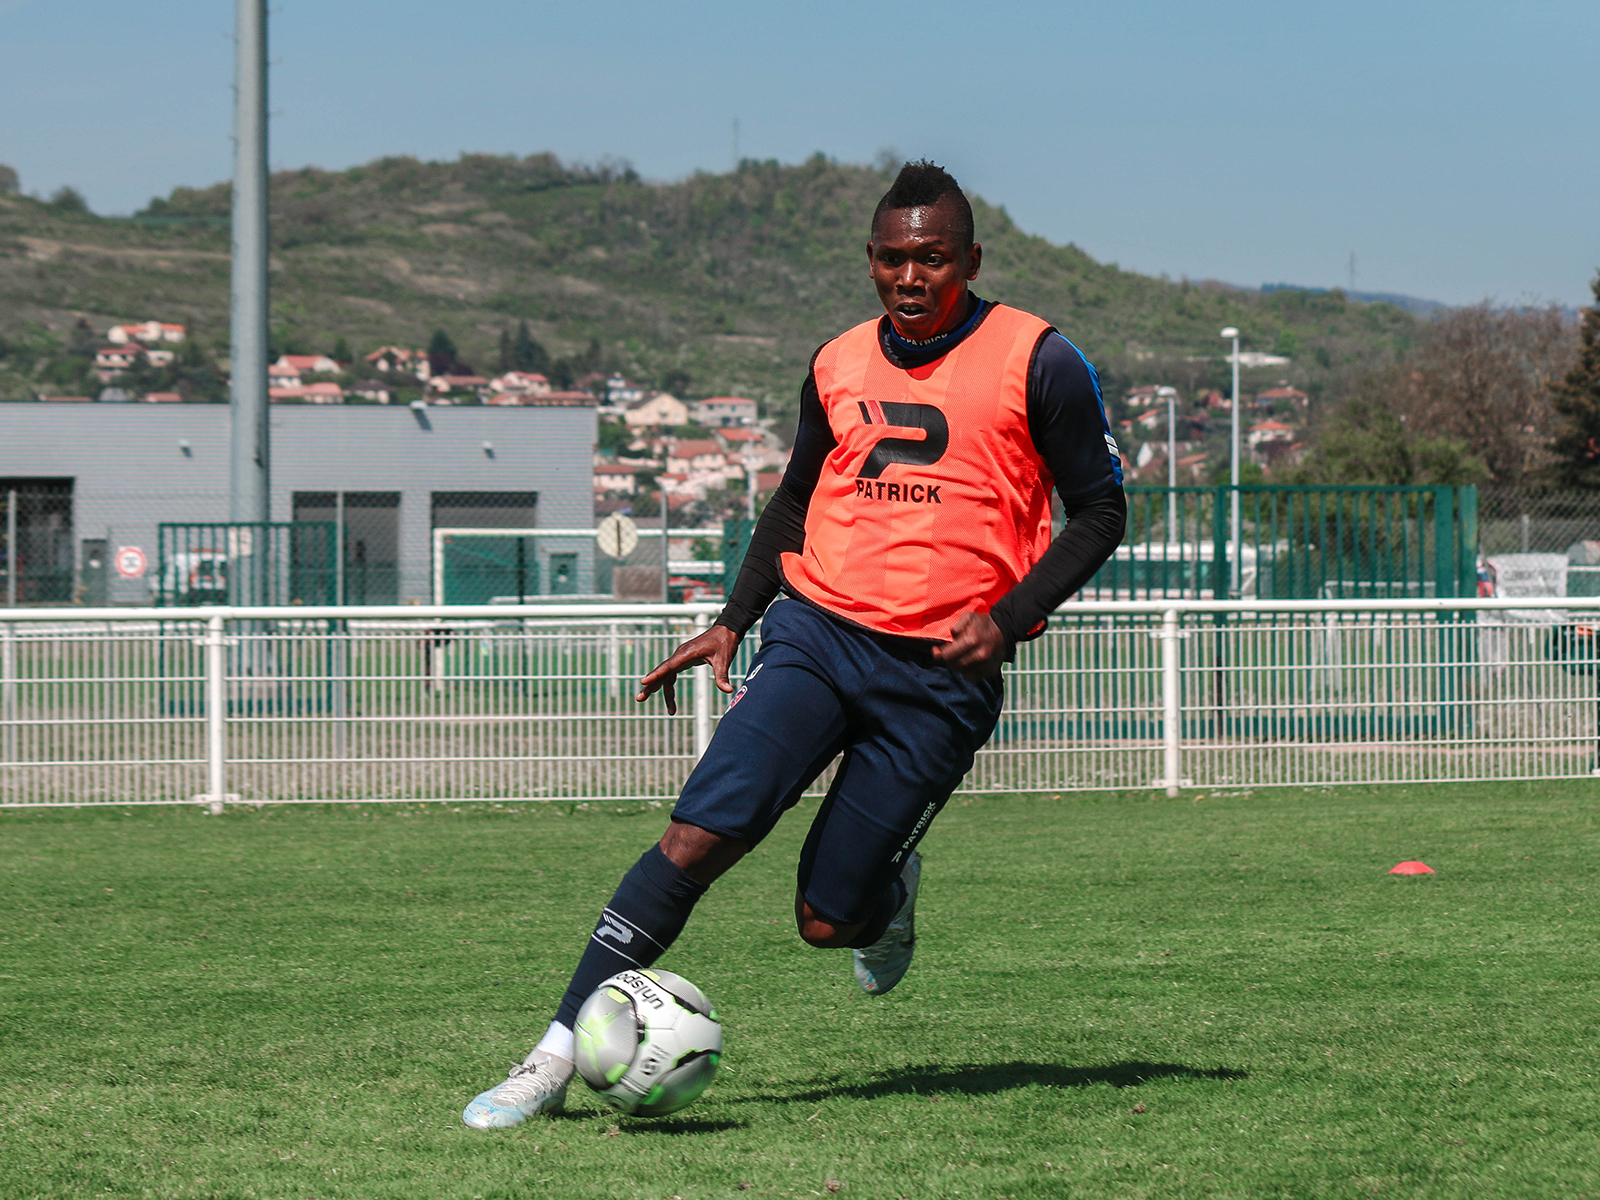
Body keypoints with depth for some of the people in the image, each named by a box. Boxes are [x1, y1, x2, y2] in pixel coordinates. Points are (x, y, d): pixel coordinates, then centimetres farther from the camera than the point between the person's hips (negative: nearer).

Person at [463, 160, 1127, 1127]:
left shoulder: (1036, 361, -2)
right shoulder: (839, 367, 11)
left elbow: (1101, 511, 2)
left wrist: (1007, 617, -11)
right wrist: (734, 621, 15)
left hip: (941, 674, -3)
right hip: (817, 631, 3)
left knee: (827, 921, -2)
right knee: (697, 837, -17)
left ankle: (890, 892, 35)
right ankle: (558, 1055, -15)